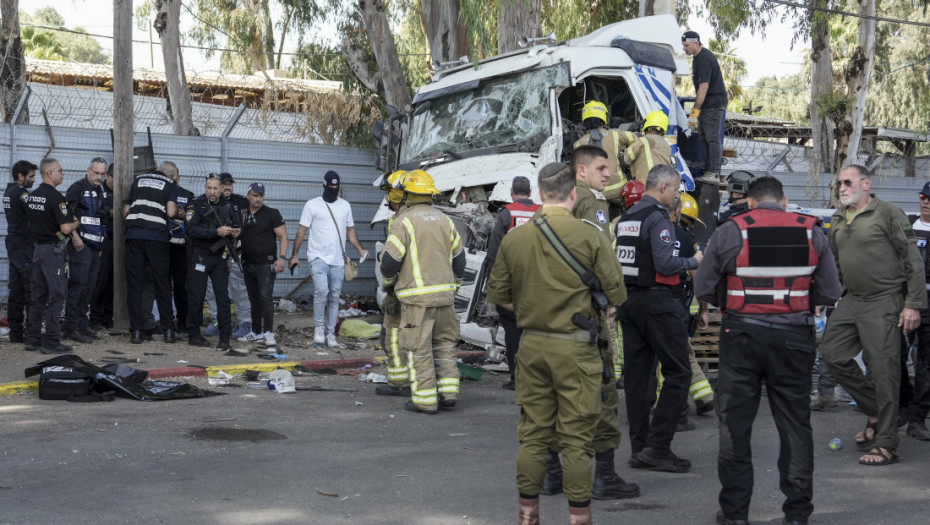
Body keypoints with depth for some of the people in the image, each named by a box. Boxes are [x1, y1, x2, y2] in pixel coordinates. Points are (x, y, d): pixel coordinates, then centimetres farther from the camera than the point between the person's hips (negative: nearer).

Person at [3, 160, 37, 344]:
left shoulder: (9, 191, 14)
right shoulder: (21, 193, -14)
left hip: (13, 245, 9)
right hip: (25, 247, -9)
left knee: (16, 291, 9)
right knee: (32, 290, -7)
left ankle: (15, 332, 12)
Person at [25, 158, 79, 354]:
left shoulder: (32, 196, 10)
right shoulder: (55, 197, -17)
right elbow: (66, 228, -20)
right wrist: (77, 222, -1)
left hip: (38, 248, 8)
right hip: (54, 250, -8)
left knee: (38, 295, 12)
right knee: (57, 295, -4)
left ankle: (33, 339, 15)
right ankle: (51, 342, -4)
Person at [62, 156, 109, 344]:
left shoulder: (100, 190, 17)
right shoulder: (78, 188, -9)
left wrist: (110, 212, 11)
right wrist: (74, 236, -21)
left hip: (95, 245, 8)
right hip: (81, 244, -8)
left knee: (88, 287, 11)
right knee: (78, 285, -9)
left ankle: (82, 325, 18)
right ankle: (71, 328, -7)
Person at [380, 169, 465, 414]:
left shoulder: (404, 222, -9)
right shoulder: (445, 220, 10)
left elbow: (390, 260, -9)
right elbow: (458, 258, 15)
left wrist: (388, 284, 10)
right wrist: (454, 286, 27)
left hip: (417, 296, -5)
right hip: (444, 293, 5)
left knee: (420, 349, 0)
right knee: (444, 344, 15)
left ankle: (425, 399, 2)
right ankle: (448, 392, 13)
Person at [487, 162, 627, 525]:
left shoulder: (514, 238, 0)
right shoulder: (590, 236, -10)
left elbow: (497, 295, 8)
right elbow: (616, 295, -6)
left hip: (532, 345, 4)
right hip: (576, 348, -3)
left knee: (532, 435, 12)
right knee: (576, 438, 4)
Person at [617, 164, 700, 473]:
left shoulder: (625, 217, 14)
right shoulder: (658, 218, -12)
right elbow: (665, 265, -19)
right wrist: (693, 262, -5)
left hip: (628, 300, 9)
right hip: (657, 300, -9)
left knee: (636, 374, 9)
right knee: (678, 373, -3)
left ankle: (639, 448, 13)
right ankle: (657, 447, -6)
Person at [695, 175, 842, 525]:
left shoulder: (729, 232, -2)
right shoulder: (811, 232, 1)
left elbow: (703, 289, -1)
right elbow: (831, 293, 1)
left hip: (742, 335, -1)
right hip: (794, 338, 1)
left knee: (734, 423, 8)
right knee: (795, 424, 11)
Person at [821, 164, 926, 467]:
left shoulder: (888, 214, -9)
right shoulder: (838, 220, 12)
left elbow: (913, 260, -9)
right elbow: (831, 261, 21)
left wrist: (914, 304, -13)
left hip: (884, 302, -7)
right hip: (851, 300, 7)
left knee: (884, 370, -5)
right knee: (833, 353, 5)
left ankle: (885, 445, 3)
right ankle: (875, 411, 22)